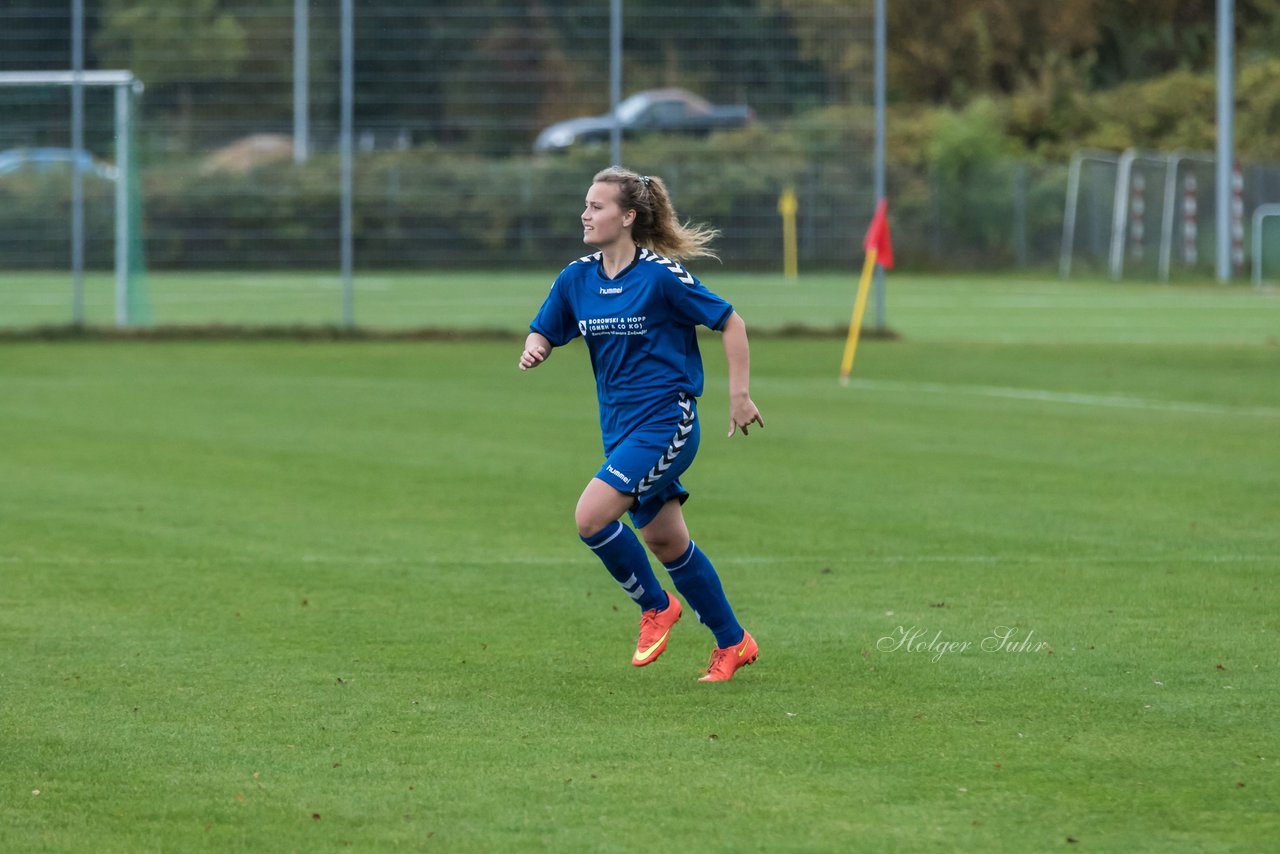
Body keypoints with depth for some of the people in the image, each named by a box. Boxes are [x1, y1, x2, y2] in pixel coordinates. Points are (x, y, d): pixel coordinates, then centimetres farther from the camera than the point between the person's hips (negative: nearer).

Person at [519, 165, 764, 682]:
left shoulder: (661, 275, -14)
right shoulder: (577, 279, 3)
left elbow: (730, 323, -7)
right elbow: (543, 332, 12)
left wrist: (740, 396, -9)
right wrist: (534, 349, -12)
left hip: (665, 422, -7)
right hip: (620, 427, 7)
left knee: (591, 517, -19)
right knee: (667, 543, 13)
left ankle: (656, 606, 4)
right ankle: (732, 642, 28)